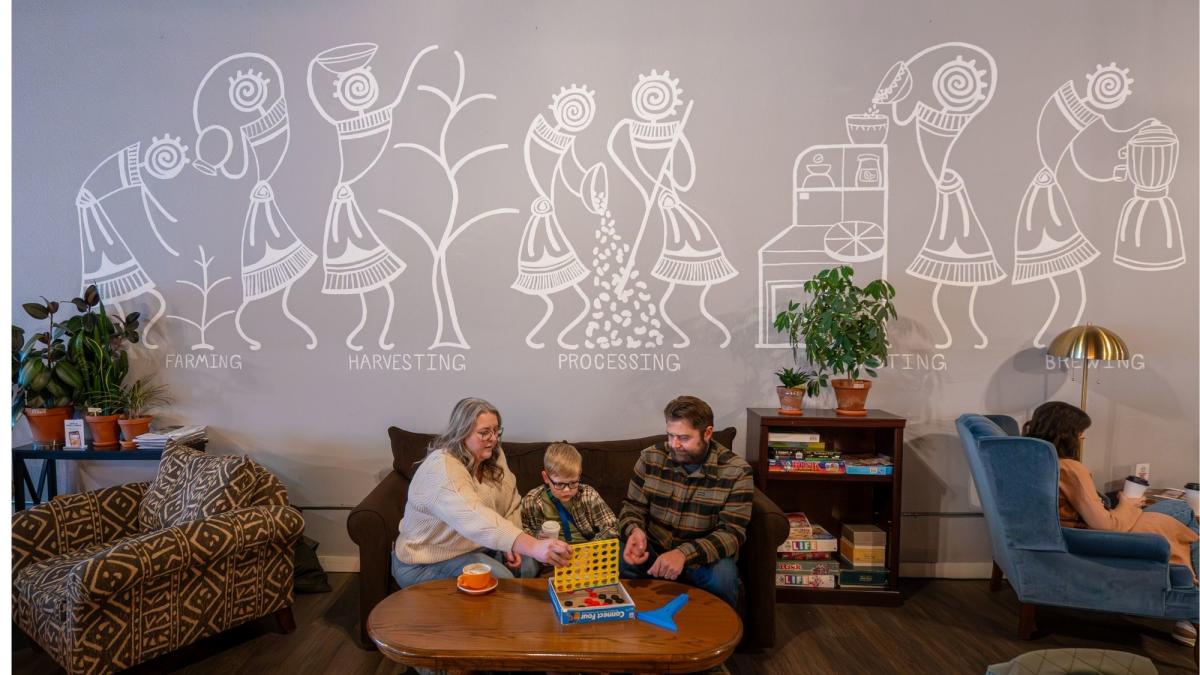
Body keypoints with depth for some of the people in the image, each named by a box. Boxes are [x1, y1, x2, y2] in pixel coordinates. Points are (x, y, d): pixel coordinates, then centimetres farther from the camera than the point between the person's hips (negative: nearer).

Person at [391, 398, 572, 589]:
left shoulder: (493, 457, -2)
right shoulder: (442, 468, -28)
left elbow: (510, 503, 2)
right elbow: (474, 519, -43)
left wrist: (511, 545, -17)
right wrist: (533, 546, -53)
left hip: (476, 547, 7)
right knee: (501, 581, -24)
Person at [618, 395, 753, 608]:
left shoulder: (735, 471, -13)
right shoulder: (651, 458, -5)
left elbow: (732, 533, -18)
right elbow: (632, 508, 3)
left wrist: (684, 554, -34)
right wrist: (635, 531, -23)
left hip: (705, 557, -1)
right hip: (653, 549, 2)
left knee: (722, 576, -33)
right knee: (617, 561, -27)